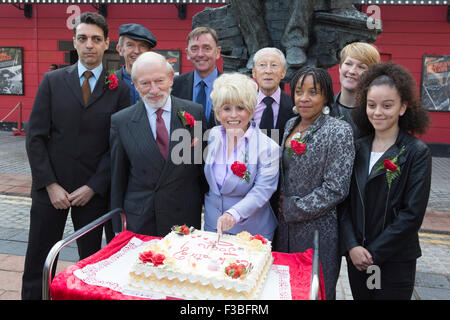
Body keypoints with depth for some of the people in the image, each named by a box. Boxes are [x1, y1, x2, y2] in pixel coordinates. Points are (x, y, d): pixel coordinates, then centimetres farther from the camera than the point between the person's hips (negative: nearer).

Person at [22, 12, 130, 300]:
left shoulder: (119, 90, 1)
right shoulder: (53, 81, 4)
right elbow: (35, 137, 1)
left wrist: (93, 187, -8)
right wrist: (51, 185, -7)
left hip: (93, 191, 0)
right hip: (50, 187, 1)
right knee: (38, 263, 8)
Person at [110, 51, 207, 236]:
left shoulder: (195, 112, -3)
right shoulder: (120, 122, -3)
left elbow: (205, 166, 4)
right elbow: (117, 177, 2)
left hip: (185, 220, 1)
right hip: (138, 223, 0)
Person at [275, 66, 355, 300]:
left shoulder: (338, 131, -13)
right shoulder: (290, 125, 7)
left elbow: (335, 189, -18)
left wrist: (292, 209, -14)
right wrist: (281, 203, 1)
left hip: (317, 229, -6)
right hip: (285, 227, 6)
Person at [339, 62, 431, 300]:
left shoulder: (417, 153, -8)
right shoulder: (358, 148, 4)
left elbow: (412, 214, -12)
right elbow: (345, 202, 2)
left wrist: (375, 252, -13)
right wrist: (352, 246, -10)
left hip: (395, 260, -3)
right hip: (356, 257, 4)